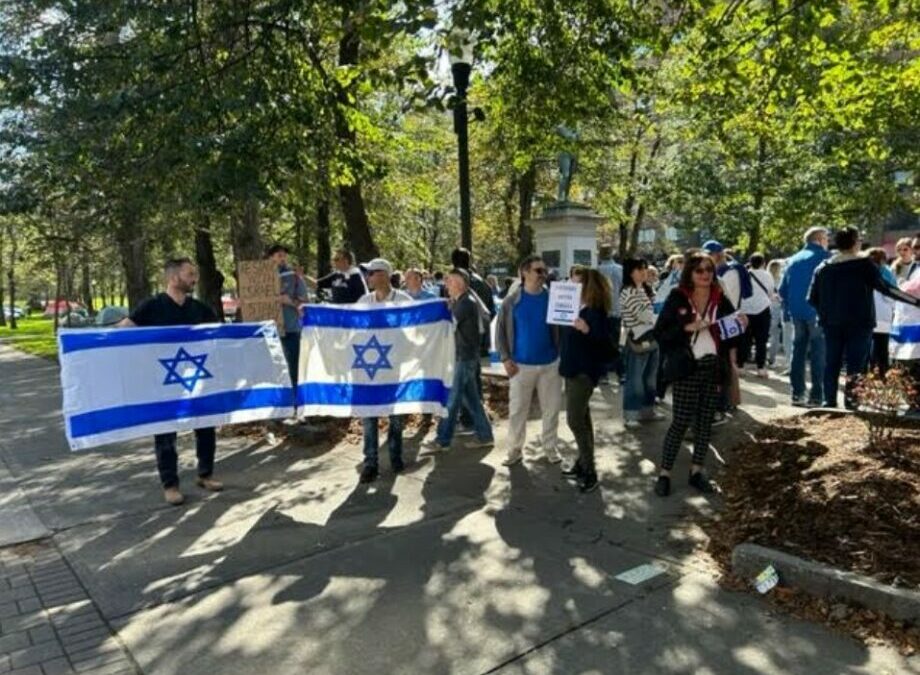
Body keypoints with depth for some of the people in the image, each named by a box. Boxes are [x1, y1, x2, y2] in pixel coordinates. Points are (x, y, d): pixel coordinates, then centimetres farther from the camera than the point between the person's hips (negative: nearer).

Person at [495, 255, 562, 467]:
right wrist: (505, 359, -7)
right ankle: (515, 449, 20)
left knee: (551, 408, 8)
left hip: (550, 363, 1)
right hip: (521, 364, -1)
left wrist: (562, 354, -5)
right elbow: (501, 331, 1)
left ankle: (550, 447, 24)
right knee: (517, 409, 5)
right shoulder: (512, 300, -3)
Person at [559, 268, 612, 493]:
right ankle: (583, 462, 26)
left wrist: (586, 330, -38)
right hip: (573, 367, 9)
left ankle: (589, 471, -2)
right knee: (582, 417, 16)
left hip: (585, 370, -9)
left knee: (575, 419, -10)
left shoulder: (595, 310, -17)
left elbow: (603, 340, -24)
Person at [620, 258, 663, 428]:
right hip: (637, 341, -8)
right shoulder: (628, 293, -14)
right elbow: (644, 315, -18)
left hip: (651, 338, 8)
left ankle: (648, 410, 27)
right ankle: (629, 415, 5)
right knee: (635, 379, -2)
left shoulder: (646, 289, 14)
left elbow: (650, 314, 15)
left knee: (650, 378, 15)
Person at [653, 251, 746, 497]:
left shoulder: (721, 299, 7)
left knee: (705, 421, 10)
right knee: (681, 421, -4)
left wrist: (741, 326, -8)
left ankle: (696, 470, 22)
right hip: (687, 368, -4)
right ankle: (664, 472, 7)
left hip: (714, 367, 4)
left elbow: (730, 334, 12)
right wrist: (687, 327, -18)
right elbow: (660, 333, -7)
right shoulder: (677, 298, -4)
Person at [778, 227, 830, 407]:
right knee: (818, 355, -1)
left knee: (798, 352, 11)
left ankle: (797, 394, 13)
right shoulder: (825, 258, -3)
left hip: (797, 313, 5)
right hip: (818, 313, -5)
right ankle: (816, 396, -3)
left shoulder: (793, 260, 12)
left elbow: (782, 289, 11)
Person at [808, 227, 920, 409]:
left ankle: (829, 402, 10)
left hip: (831, 323, 4)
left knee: (832, 363, 10)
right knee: (855, 365, 1)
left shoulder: (823, 267, 5)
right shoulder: (864, 265, -8)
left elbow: (812, 299, 5)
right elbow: (886, 288, -15)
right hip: (859, 323, -4)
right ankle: (851, 402, -3)